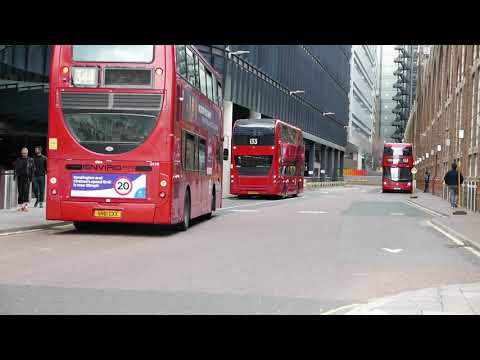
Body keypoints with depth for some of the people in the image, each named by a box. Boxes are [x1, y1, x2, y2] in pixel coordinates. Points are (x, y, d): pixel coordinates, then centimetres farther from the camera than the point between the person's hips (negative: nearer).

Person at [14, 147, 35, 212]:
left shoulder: (31, 160, 6)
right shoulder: (18, 160, 12)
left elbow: (33, 169, 5)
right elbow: (16, 169, 10)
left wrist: (31, 177, -2)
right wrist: (15, 176, -4)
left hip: (27, 178, -2)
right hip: (20, 178, 2)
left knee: (26, 191, -13)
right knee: (20, 192, 3)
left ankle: (25, 205, -17)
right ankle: (20, 205, 9)